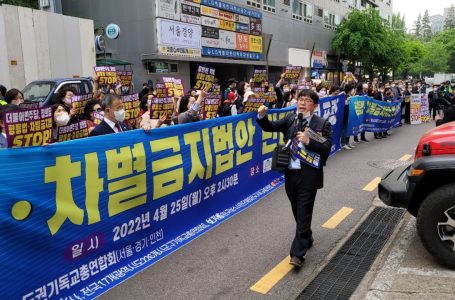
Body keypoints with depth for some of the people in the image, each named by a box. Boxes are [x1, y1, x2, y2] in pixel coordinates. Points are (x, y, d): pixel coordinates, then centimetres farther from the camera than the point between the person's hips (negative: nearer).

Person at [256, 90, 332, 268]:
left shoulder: (322, 124, -6)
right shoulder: (290, 119, 7)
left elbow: (327, 148, -12)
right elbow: (270, 127, 2)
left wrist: (309, 141, -26)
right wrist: (262, 117, -16)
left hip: (308, 175, -5)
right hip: (290, 173, 5)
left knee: (303, 213, -1)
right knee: (298, 212, 19)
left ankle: (297, 254, 5)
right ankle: (307, 239, 42)